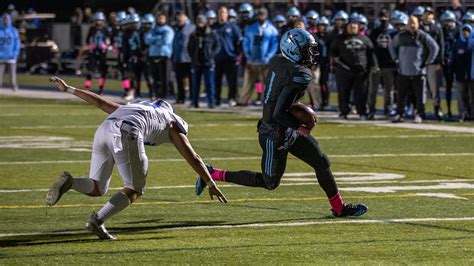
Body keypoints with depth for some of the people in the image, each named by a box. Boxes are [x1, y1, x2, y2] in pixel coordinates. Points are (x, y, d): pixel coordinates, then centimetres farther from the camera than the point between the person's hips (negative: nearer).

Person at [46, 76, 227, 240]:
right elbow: (193, 158, 26)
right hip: (126, 136, -5)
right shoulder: (172, 124, 29)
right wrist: (211, 184, 32)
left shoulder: (133, 107, 42)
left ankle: (68, 182, -18)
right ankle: (98, 220, -9)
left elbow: (98, 101, 40)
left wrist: (67, 89, 42)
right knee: (134, 190, 11)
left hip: (104, 130, 5)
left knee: (96, 189, 13)